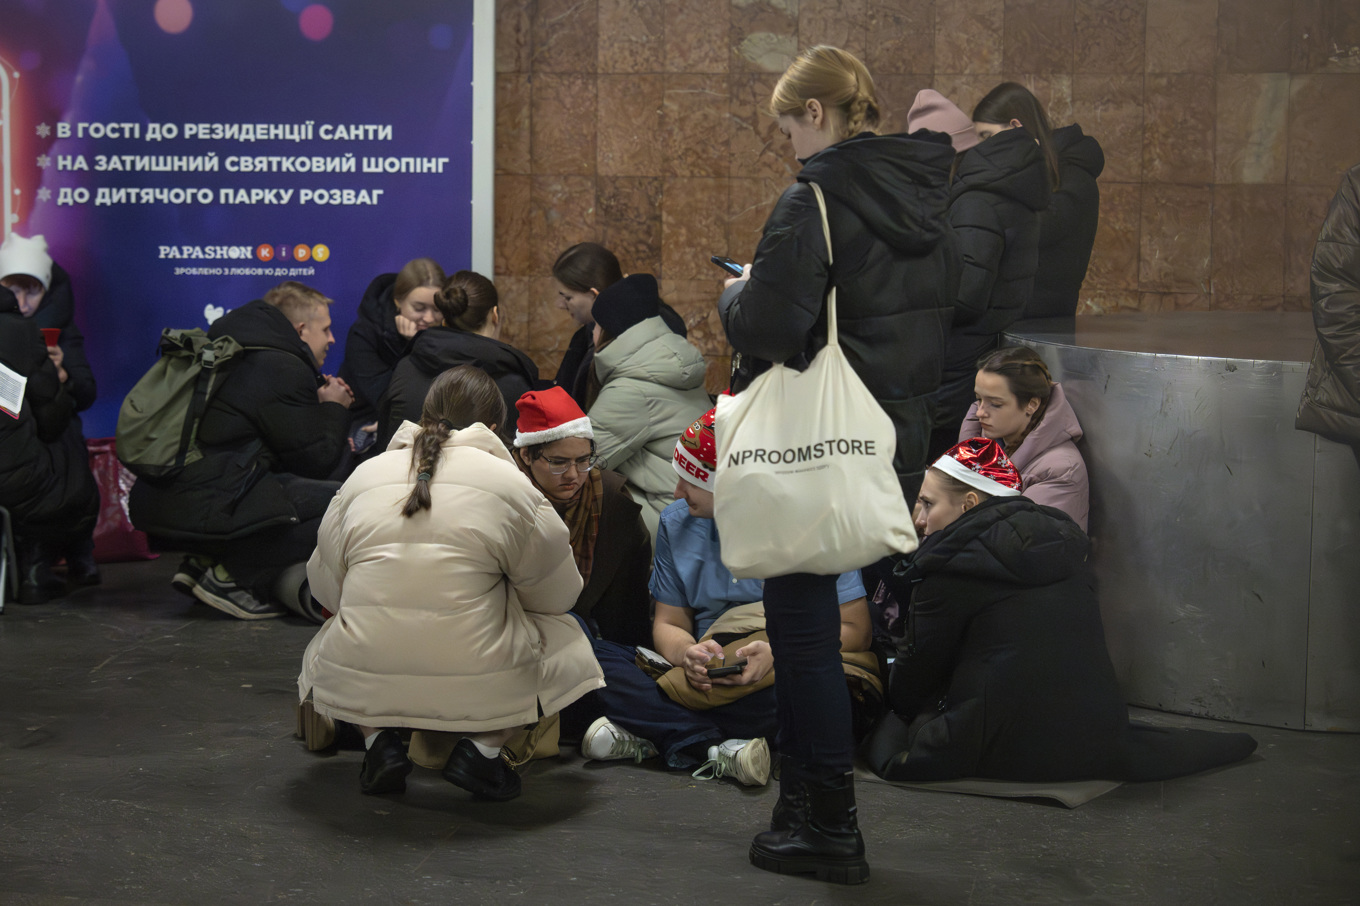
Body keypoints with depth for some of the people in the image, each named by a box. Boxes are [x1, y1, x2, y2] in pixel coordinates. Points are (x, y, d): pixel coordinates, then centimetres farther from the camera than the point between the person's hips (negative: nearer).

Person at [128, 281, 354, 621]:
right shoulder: (282, 369, -9)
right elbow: (315, 461, -5)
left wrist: (317, 398, 24)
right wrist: (334, 409, 11)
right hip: (206, 509, -10)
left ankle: (208, 561, 11)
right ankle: (231, 575, -9)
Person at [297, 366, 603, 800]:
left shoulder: (363, 475, 12)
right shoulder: (509, 482, 3)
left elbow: (325, 586, 17)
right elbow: (557, 593, 9)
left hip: (358, 687, 3)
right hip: (477, 688, -3)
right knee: (564, 636, 23)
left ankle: (379, 739, 10)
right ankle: (483, 746, 4)